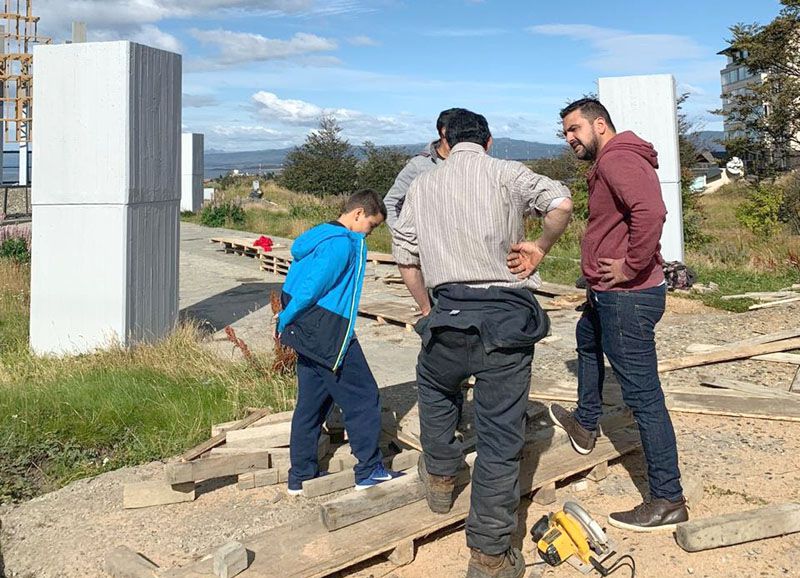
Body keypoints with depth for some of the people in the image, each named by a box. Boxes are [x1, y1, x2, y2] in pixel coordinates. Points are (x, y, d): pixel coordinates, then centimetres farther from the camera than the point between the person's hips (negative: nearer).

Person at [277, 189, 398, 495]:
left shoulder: (319, 234, 16)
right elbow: (312, 289, -19)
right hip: (328, 336, -10)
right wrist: (286, 320, -8)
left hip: (309, 334, 10)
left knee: (311, 401, 14)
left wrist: (286, 321, 12)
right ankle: (369, 470, 8)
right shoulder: (343, 243, -15)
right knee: (363, 398, 1)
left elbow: (295, 284, 17)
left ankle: (300, 476, 21)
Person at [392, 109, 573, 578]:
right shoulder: (506, 173, 4)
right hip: (509, 315, -2)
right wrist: (540, 247, 5)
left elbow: (405, 256, 14)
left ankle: (441, 477, 48)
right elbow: (561, 203, -12)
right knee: (501, 436, 5)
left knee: (435, 386, 35)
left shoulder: (422, 186, 14)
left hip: (451, 314, 3)